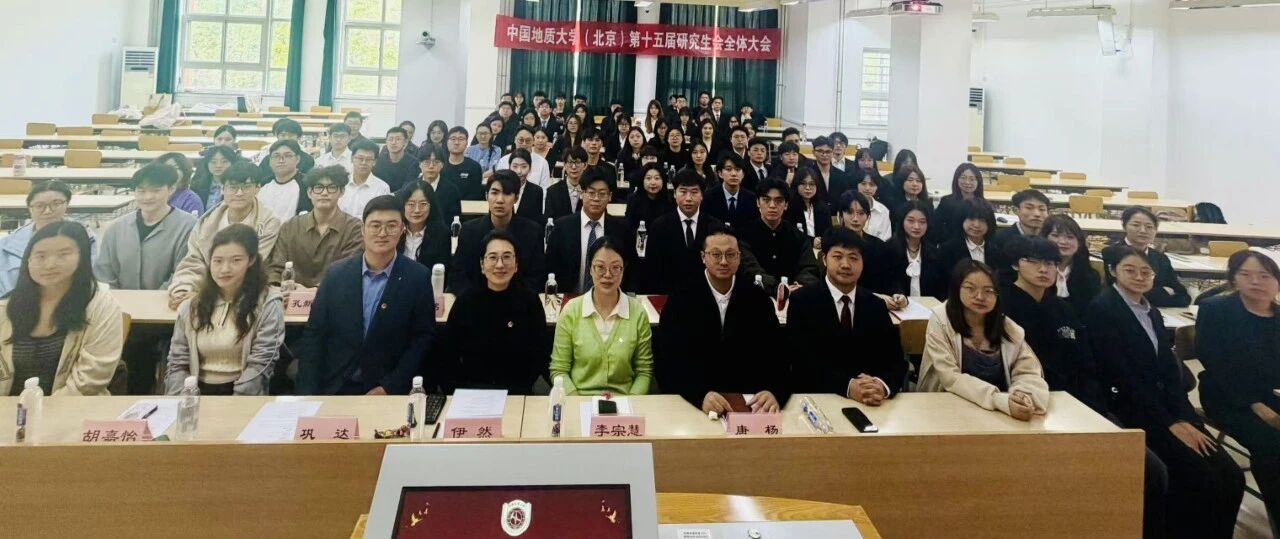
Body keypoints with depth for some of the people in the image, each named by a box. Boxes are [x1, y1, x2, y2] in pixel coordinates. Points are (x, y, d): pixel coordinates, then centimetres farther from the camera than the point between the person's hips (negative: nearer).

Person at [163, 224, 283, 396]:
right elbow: (177, 364, 10)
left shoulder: (268, 303, -2)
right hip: (199, 395, 3)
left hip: (244, 398, -3)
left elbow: (259, 365, -8)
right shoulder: (191, 306, 11)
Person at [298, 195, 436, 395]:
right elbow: (314, 335, 6)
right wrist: (309, 394, -2)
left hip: (389, 394, -2)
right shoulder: (336, 273, 3)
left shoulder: (418, 278, -4)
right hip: (333, 390, 2)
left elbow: (423, 339, -1)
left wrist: (389, 387, -8)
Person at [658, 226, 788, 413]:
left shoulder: (758, 299, 5)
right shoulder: (680, 300, -1)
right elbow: (668, 361, -9)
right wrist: (701, 394, -26)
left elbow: (777, 356, 0)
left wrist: (774, 392, -22)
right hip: (693, 404, -2)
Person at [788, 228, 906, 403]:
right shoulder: (802, 300, -3)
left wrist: (883, 386, -19)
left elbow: (896, 360, 2)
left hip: (869, 403, 3)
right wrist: (848, 386, -26)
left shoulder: (876, 306, 8)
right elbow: (804, 359, -12)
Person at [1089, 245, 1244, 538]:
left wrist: (1183, 418, -7)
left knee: (1230, 477, -7)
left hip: (1165, 404, 7)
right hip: (1130, 410, -7)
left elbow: (1170, 370, 9)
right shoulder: (1102, 308, -9)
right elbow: (1122, 374, -14)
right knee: (1197, 478, -20)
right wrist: (1169, 423, -15)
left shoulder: (1153, 312, 17)